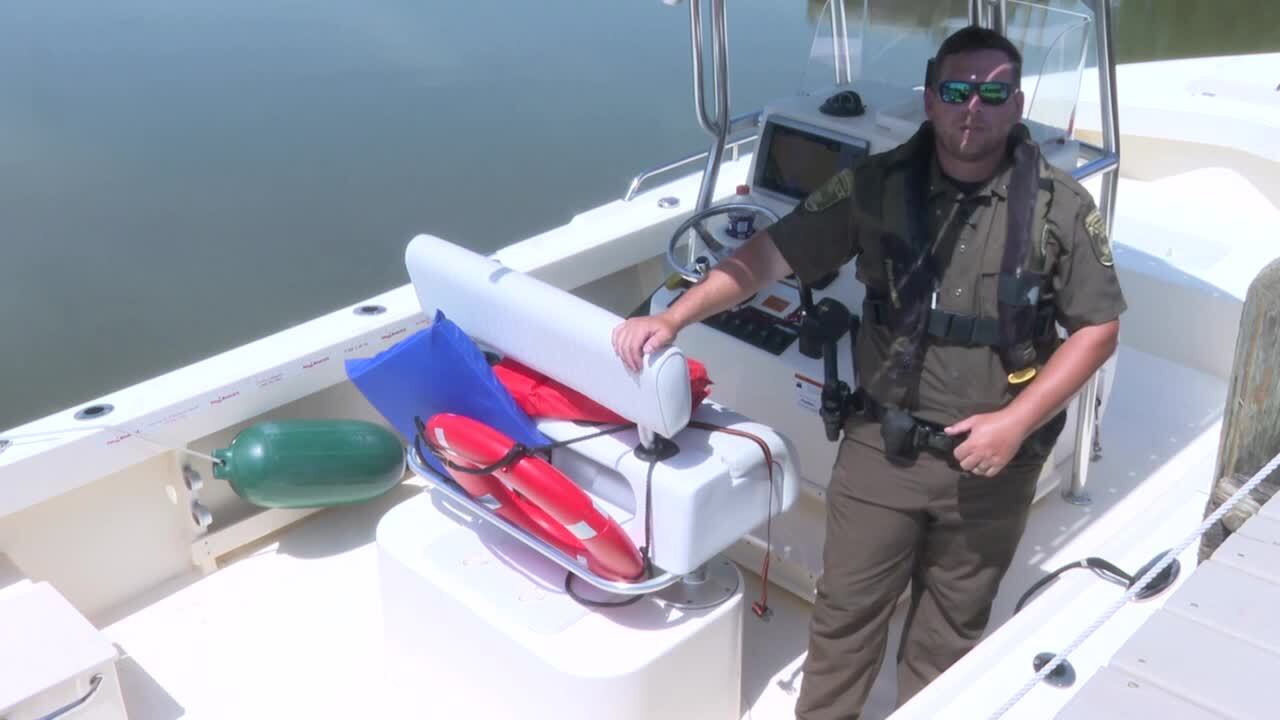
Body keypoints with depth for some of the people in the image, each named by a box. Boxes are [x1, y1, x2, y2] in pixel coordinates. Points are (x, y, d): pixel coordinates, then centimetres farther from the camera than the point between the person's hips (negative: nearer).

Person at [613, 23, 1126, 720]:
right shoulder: (877, 185, -8)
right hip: (882, 446, 0)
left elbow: (1097, 328, -4)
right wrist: (673, 317, -18)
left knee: (950, 630, 19)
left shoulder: (1060, 205, -8)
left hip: (993, 462, 0)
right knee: (845, 612, 12)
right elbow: (770, 252, -8)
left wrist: (1016, 422, -14)